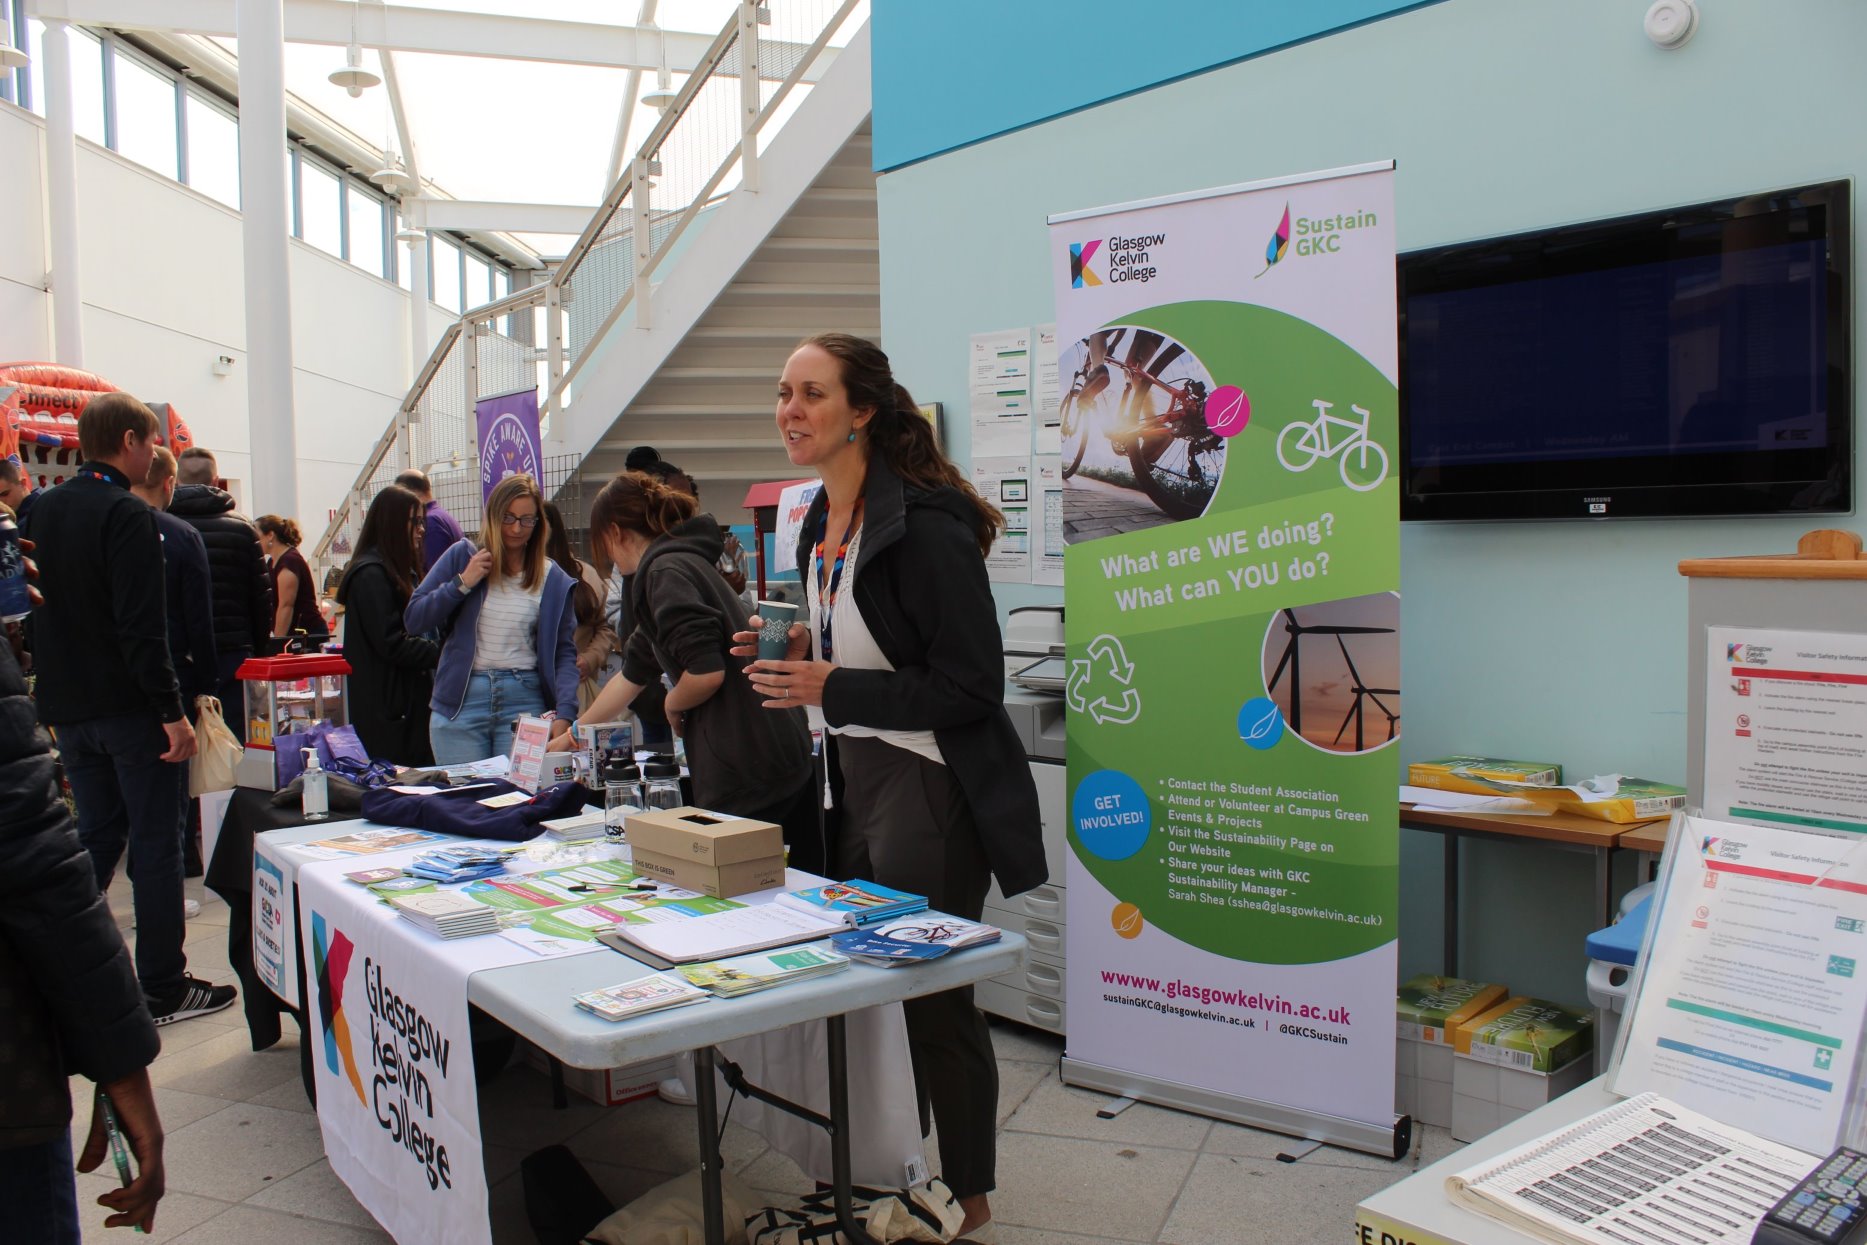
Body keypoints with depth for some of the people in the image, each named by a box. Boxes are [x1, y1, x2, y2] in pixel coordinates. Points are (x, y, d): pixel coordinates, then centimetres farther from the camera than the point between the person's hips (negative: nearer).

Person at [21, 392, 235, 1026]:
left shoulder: (40, 513, 11)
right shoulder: (126, 516, -15)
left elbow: (33, 613, 17)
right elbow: (142, 626, -22)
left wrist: (55, 699, 22)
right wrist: (171, 710, -21)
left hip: (68, 708, 8)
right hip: (129, 707, -8)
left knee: (96, 835, 18)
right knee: (155, 843, 0)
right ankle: (163, 987, 6)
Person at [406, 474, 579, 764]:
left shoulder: (554, 580, 5)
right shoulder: (462, 556, 6)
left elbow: (565, 652, 3)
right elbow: (413, 619, 4)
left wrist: (564, 714, -10)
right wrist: (462, 583, -8)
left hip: (525, 700, 0)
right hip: (460, 700, 0)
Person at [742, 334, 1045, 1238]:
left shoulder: (922, 526, -19)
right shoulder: (819, 525, 9)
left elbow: (972, 688, -22)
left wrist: (832, 689, -21)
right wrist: (795, 654, 2)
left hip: (930, 787, -9)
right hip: (855, 779, 9)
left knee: (934, 991, 3)